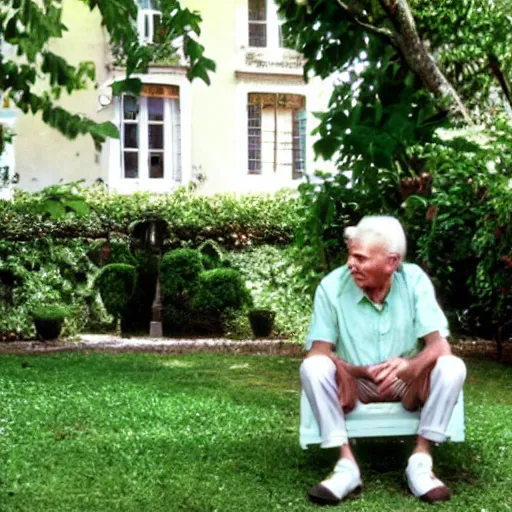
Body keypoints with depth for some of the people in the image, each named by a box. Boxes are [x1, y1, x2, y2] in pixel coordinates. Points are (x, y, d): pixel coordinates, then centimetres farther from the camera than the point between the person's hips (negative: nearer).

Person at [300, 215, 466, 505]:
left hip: (408, 383, 0)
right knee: (313, 366, -30)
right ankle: (347, 464, -27)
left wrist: (411, 366, -44)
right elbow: (319, 350, -15)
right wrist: (343, 369, -38)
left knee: (452, 367, -28)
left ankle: (421, 462, -23)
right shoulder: (332, 286, -13)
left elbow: (439, 345, -20)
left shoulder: (414, 280, -13)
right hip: (354, 383, 0)